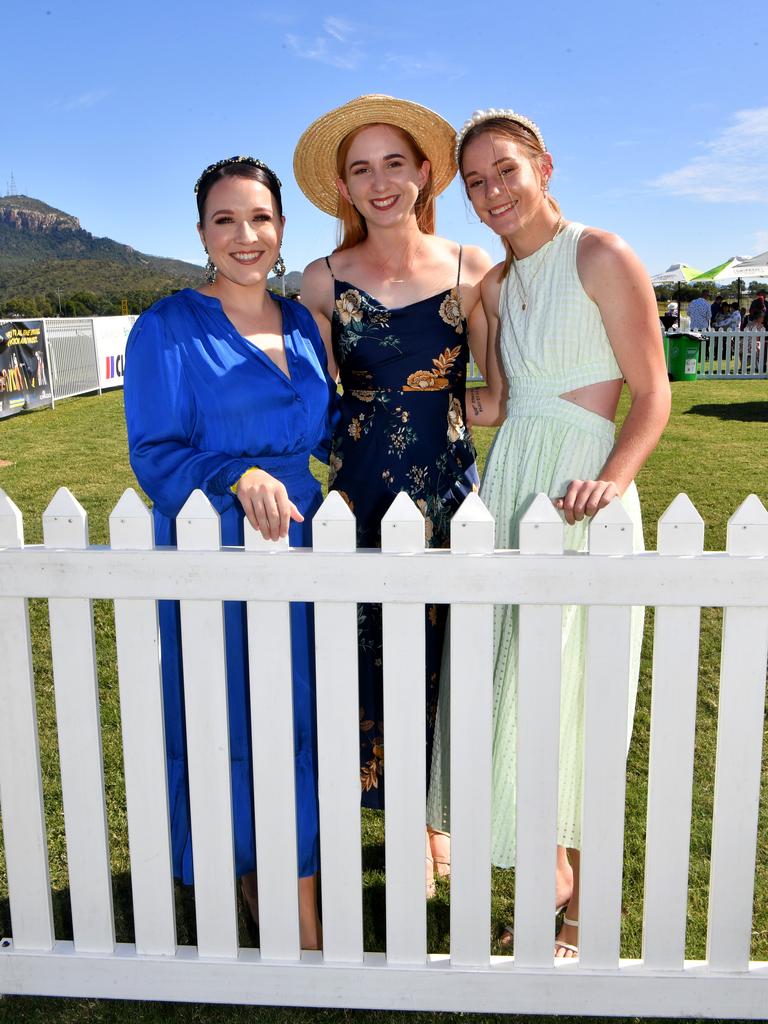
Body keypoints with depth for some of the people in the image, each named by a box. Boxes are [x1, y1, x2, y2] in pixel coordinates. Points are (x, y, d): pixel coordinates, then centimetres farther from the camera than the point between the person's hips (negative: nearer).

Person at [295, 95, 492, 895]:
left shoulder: (470, 270, 0)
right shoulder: (324, 282, -1)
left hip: (450, 485, 1)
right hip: (361, 491, 0)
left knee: (447, 654, 10)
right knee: (379, 655, 8)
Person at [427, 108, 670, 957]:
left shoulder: (599, 256, -5)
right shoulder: (497, 285, 14)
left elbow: (652, 395, -8)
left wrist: (611, 478, -23)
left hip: (577, 495, -6)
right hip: (507, 483, 7)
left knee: (565, 689, -4)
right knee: (509, 684, 7)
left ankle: (580, 912, 15)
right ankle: (549, 883, 26)